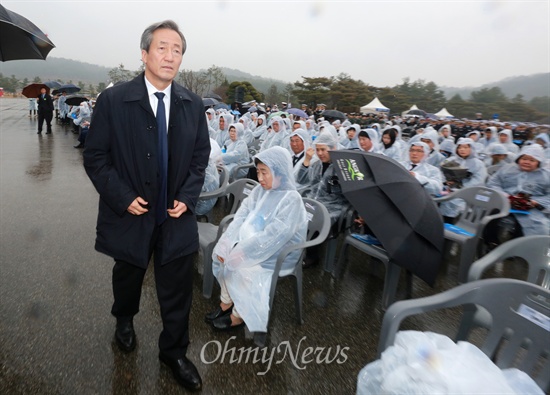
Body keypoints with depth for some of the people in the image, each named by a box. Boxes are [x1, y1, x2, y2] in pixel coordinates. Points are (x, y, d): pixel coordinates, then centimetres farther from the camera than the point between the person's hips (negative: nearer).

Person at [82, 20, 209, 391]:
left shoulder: (193, 104, -1)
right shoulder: (113, 100, -9)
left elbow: (201, 155, 5)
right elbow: (95, 156, -6)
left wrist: (187, 196, -6)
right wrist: (123, 198, -14)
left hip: (176, 216, 2)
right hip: (131, 214, -1)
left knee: (178, 289, 10)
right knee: (128, 276, 24)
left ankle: (174, 351, 34)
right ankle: (125, 320, 57)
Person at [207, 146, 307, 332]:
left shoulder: (291, 200, -20)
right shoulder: (260, 190, 1)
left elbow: (273, 236, -26)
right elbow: (241, 217, -2)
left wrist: (242, 253, -26)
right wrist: (225, 243, -14)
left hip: (278, 253, -7)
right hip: (252, 244, 7)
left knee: (240, 267, -23)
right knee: (221, 254, -7)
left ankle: (239, 315, 0)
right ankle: (226, 302, 8)